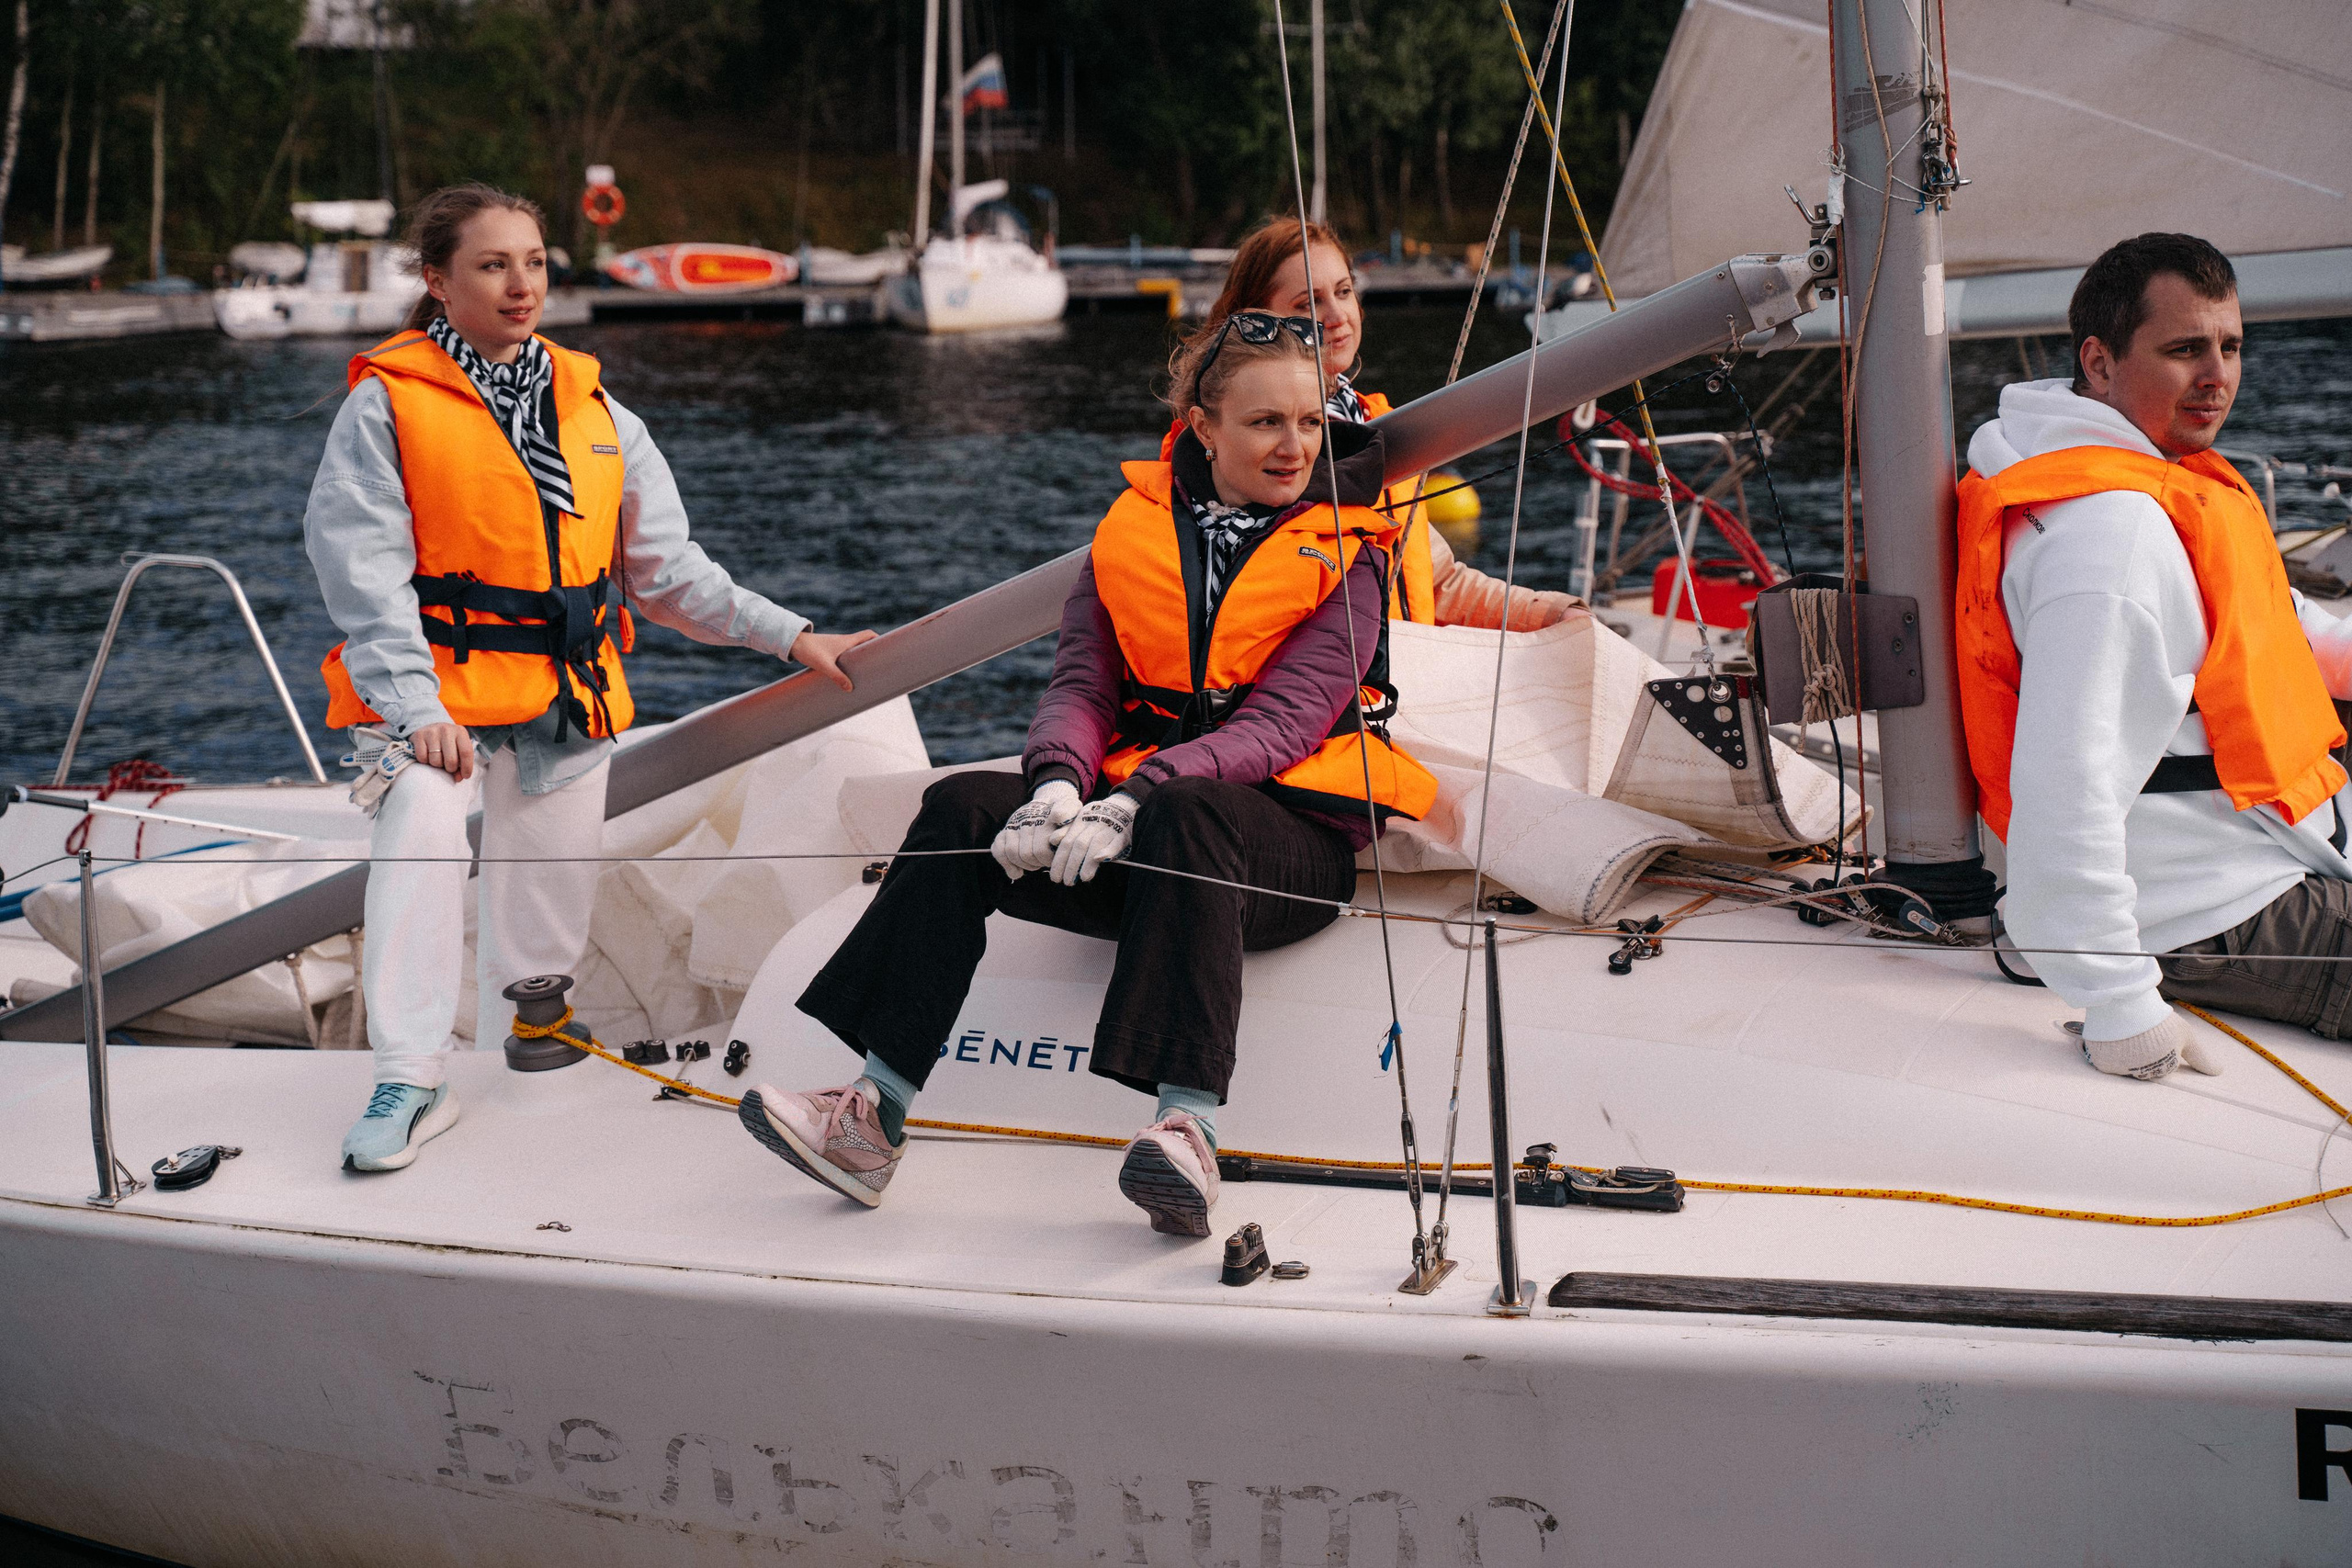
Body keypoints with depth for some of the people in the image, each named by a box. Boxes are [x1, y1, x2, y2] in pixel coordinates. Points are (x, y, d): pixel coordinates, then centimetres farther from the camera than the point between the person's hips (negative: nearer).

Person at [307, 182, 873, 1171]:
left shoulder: (594, 409, 12)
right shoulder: (389, 403, -3)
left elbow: (665, 568, 16)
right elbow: (364, 569, -9)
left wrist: (789, 637, 9)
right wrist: (417, 710, -20)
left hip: (567, 699, 5)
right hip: (436, 686, -5)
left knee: (545, 917, 7)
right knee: (420, 831, -30)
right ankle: (410, 1083, -27)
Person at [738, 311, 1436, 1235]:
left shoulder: (1344, 560, 1)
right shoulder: (1135, 528, 13)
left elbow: (1279, 726, -12)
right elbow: (1081, 681, 5)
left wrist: (1136, 799, -26)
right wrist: (1058, 785, -19)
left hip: (1291, 838, -4)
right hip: (1136, 824, 4)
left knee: (1187, 814, -38)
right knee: (964, 807, -21)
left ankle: (1189, 1130, -51)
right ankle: (872, 1118, -27)